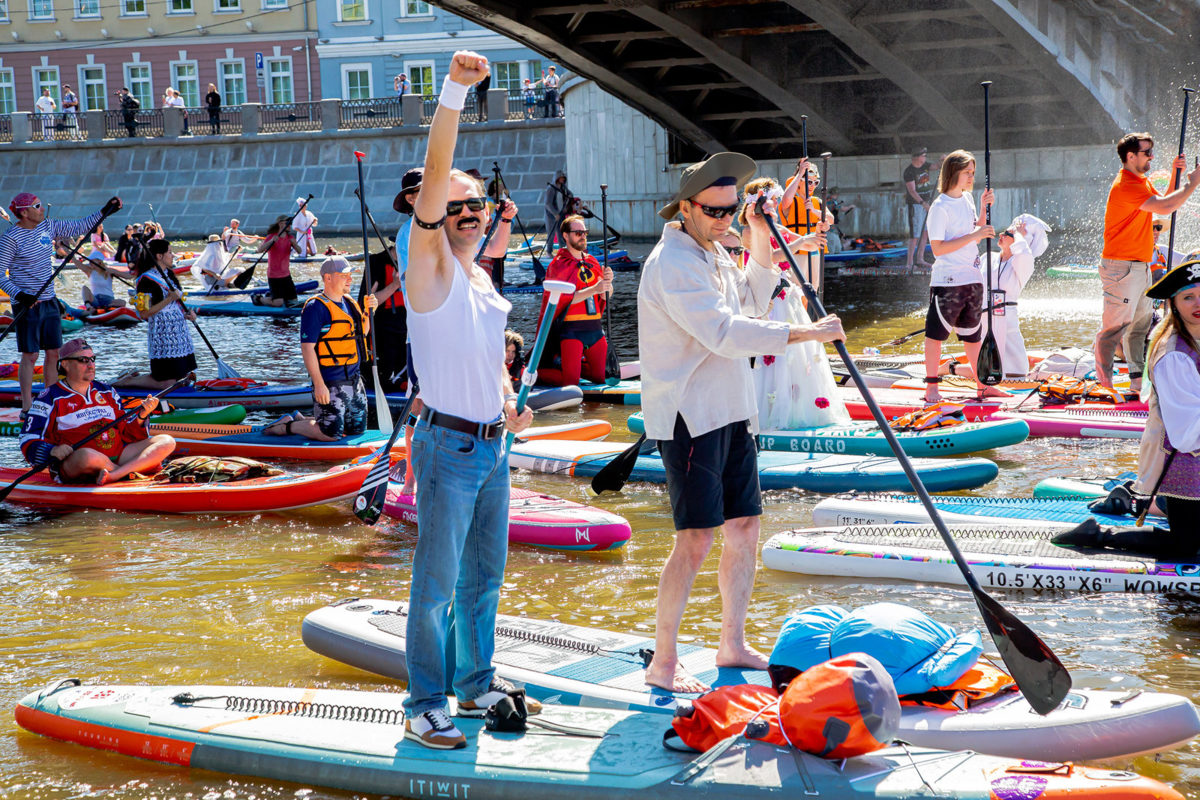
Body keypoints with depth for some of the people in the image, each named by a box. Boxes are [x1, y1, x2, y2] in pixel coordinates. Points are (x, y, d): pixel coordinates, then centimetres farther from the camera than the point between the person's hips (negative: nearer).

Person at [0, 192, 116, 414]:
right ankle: (27, 408, 5)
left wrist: (104, 212, 11)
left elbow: (79, 227, 17)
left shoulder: (48, 227, 6)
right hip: (27, 304, -7)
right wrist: (19, 294, -25)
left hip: (49, 301, 7)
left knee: (53, 353, 9)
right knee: (30, 355, -3)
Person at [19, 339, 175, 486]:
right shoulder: (51, 398, 4)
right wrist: (53, 451, -22)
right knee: (87, 455, -43)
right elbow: (29, 443, -1)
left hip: (117, 456, 6)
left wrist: (141, 415, -2)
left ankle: (114, 475, -33)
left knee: (166, 441, -14)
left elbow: (127, 433, 18)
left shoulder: (106, 392, 21)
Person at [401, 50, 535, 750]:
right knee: (438, 581, -2)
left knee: (484, 575, 17)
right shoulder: (431, 267, -9)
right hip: (449, 448, -8)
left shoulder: (483, 279, 13)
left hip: (494, 446, 8)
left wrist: (510, 401, 6)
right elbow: (435, 177, -24)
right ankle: (425, 706, 6)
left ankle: (476, 683, 31)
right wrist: (454, 92, -33)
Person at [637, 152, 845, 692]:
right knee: (696, 541, -12)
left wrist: (762, 241, 13)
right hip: (688, 418, -10)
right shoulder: (673, 263, -17)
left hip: (730, 414, 10)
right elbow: (726, 334, -25)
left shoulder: (712, 253, 14)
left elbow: (752, 299, 29)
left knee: (744, 528, 12)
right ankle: (663, 663, -5)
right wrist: (805, 333, -23)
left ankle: (733, 645, 23)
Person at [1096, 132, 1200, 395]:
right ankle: (1103, 382, -8)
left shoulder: (1142, 182, 16)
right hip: (1122, 267, -11)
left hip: (1140, 265, 11)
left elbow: (1165, 203, 22)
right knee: (1115, 325, -10)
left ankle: (1138, 381, 22)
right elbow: (1164, 207, -26)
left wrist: (1176, 177, 9)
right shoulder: (1126, 186, -18)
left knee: (1141, 323, 14)